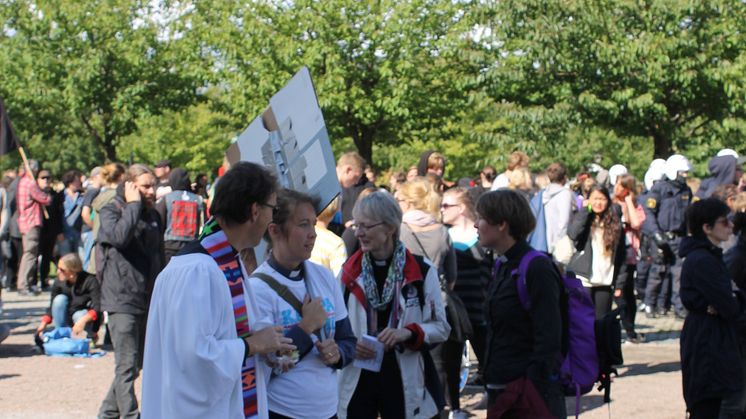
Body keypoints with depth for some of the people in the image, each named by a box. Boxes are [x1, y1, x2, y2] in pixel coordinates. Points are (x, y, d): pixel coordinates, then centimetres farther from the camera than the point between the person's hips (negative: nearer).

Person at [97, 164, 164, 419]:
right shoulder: (111, 212, -5)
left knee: (137, 363, 13)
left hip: (148, 300, 7)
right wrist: (134, 205, -16)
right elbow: (119, 235, -28)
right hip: (122, 299, -7)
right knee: (127, 365, -8)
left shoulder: (153, 216, 14)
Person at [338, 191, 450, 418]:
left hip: (404, 380, -2)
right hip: (358, 378, 2)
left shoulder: (421, 271, -5)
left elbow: (441, 327, -2)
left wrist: (408, 333, -20)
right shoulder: (349, 271, 3)